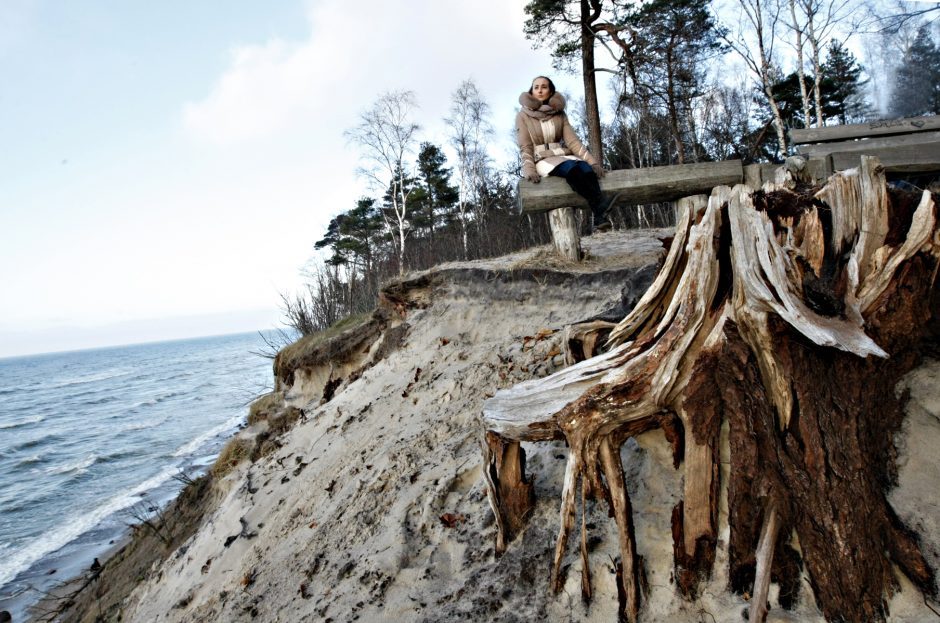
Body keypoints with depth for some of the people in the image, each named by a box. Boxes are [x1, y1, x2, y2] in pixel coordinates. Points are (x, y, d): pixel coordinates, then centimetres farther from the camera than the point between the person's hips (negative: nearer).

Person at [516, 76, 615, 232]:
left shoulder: (559, 113, 12)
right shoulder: (523, 116, 4)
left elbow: (572, 140, 3)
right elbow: (525, 147, -4)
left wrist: (592, 161, -10)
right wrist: (530, 170, -22)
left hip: (564, 156, 3)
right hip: (542, 161, -3)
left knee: (585, 167, -32)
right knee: (571, 168, -36)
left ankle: (600, 218, -46)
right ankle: (602, 207, -42)